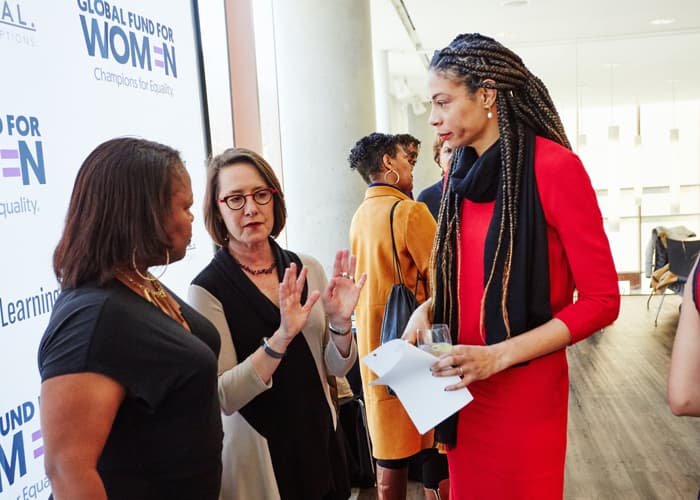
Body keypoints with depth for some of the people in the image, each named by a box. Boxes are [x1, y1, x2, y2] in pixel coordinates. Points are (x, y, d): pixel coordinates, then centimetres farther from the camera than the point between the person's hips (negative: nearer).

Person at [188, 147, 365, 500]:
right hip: (258, 457, -4)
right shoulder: (208, 289, -15)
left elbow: (335, 368, 2)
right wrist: (281, 338, -30)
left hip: (321, 442, 4)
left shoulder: (307, 269, -3)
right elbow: (224, 398, -19)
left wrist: (339, 322, -16)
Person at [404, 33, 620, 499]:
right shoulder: (463, 173, 5)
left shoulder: (555, 166, -14)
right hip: (462, 383, 6)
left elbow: (602, 300, -14)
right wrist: (427, 310, -4)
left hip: (525, 385, -5)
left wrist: (499, 355, -20)